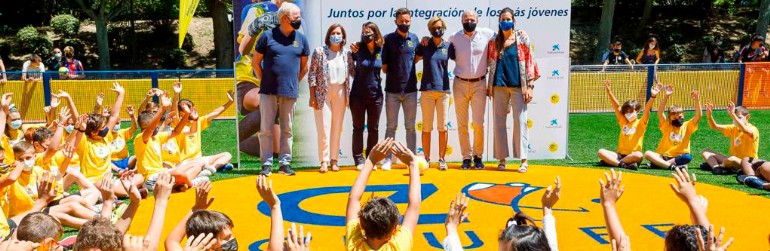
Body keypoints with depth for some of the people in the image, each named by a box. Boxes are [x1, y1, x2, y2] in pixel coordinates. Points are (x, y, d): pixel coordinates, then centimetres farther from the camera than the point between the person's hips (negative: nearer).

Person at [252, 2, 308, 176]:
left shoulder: (301, 39, 6)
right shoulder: (268, 36, -1)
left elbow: (304, 67, 15)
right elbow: (255, 62, 6)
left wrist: (295, 82, 10)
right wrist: (264, 81, 5)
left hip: (290, 92, 2)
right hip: (268, 91, -2)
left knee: (287, 129, 8)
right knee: (266, 129, 1)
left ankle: (285, 163, 15)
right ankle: (266, 163, 8)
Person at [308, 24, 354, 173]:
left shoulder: (347, 54, 6)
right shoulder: (319, 52, -2)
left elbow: (354, 72, 9)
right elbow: (312, 75, -3)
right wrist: (312, 96, -7)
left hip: (340, 93, 3)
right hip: (323, 93, -3)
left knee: (337, 127, 6)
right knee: (324, 127, -4)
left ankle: (334, 160, 13)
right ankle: (324, 161, 1)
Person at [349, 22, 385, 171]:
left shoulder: (381, 50, -2)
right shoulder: (359, 49, -6)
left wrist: (378, 78, 1)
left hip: (375, 95, 2)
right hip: (358, 95, -2)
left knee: (373, 129, 9)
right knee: (358, 128, 4)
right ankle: (359, 160, 10)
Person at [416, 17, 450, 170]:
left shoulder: (448, 46, 7)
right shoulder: (424, 46, 6)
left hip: (443, 90, 1)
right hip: (427, 90, 0)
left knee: (443, 127, 1)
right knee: (427, 127, 2)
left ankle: (442, 159, 9)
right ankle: (426, 159, 10)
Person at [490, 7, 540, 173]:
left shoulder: (522, 37, 3)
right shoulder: (495, 41, 10)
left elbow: (529, 61, 0)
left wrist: (530, 86, -6)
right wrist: (490, 86, 8)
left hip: (518, 85, -3)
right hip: (499, 86, 3)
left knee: (520, 121, -3)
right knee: (499, 122, 3)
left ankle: (524, 160, 2)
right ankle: (502, 159, 10)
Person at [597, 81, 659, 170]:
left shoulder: (640, 123, 3)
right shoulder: (623, 121, 13)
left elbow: (647, 110, -14)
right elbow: (616, 106, 5)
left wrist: (653, 96, -30)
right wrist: (608, 91, -4)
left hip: (633, 155, -3)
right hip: (620, 154, 3)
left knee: (639, 155, -38)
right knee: (601, 152, -20)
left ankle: (610, 162, -28)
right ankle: (623, 164, -35)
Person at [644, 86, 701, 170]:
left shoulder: (687, 126, 11)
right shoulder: (666, 126, 10)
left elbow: (698, 116, -2)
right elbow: (660, 113, -5)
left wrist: (697, 101, -16)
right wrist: (666, 96, -14)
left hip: (678, 157, 0)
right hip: (663, 156, 0)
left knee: (688, 157, -35)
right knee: (647, 154, -28)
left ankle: (658, 164, -34)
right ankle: (671, 166, -40)